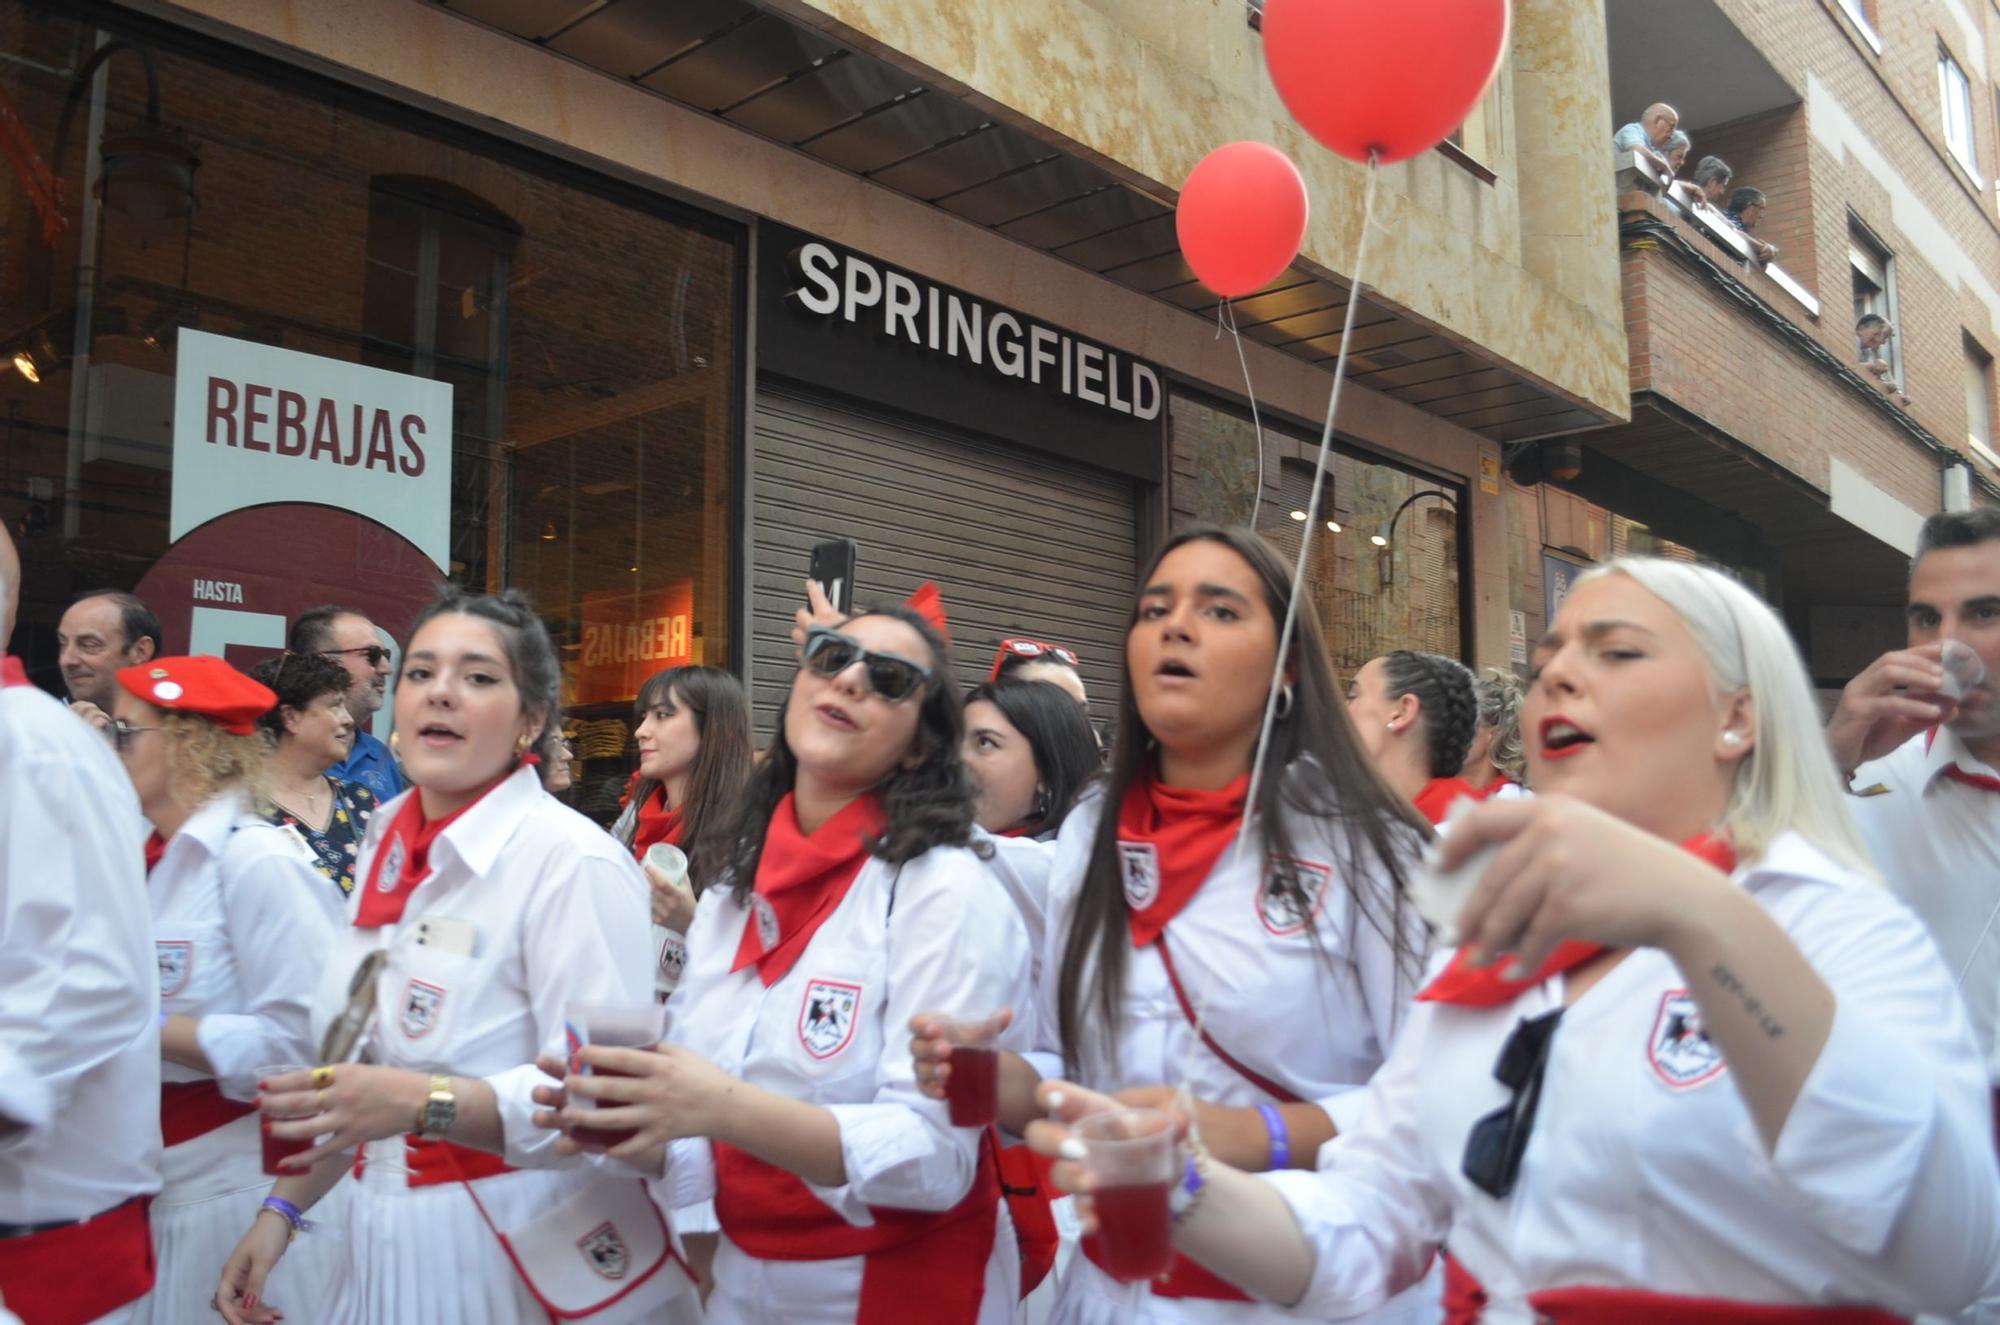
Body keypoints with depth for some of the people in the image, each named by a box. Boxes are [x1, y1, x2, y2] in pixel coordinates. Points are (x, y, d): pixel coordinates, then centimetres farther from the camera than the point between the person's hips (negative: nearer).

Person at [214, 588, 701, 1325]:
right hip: (387, 1242, 7)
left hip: (527, 1258, -7)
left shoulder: (570, 860, -19)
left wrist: (426, 1103, -34)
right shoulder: (387, 843, 4)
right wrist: (281, 1209, 11)